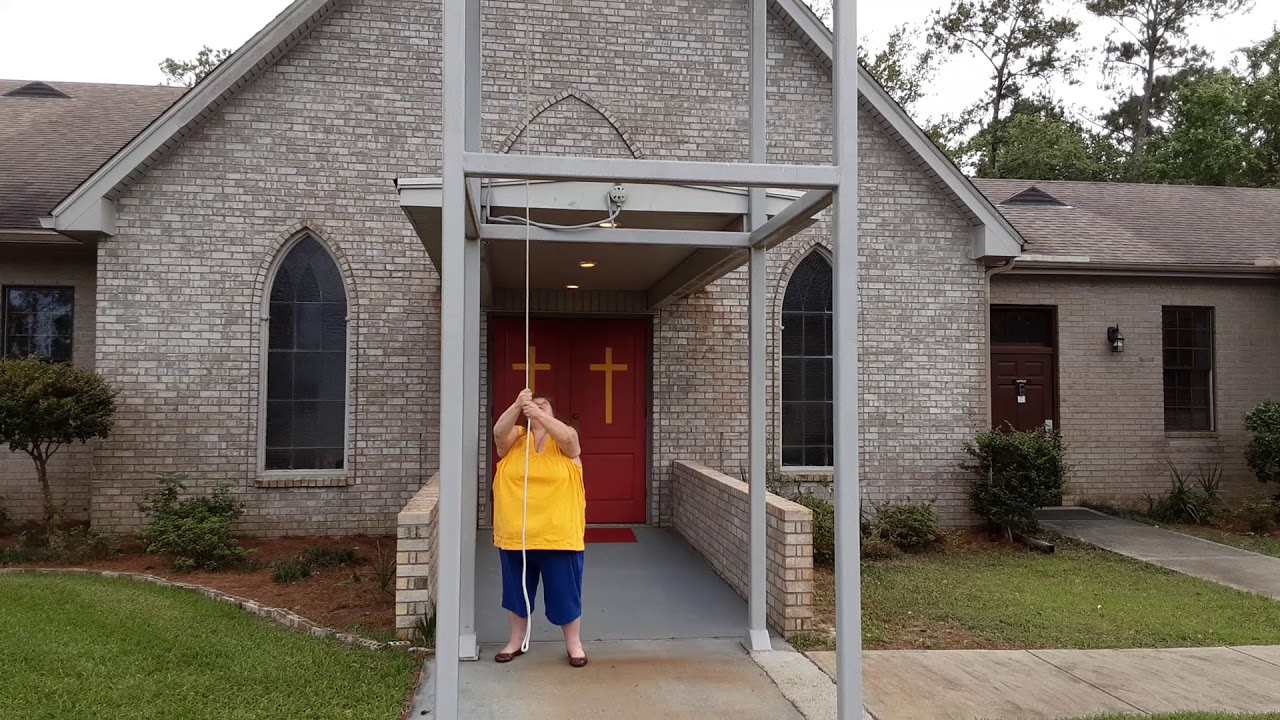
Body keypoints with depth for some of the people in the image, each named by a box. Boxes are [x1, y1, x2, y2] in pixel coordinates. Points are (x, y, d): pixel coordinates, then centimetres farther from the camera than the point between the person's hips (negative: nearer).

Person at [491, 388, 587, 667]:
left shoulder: (565, 438, 1)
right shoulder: (514, 438, 4)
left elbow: (566, 436, -23)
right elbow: (499, 432, -18)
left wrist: (540, 415, -36)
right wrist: (517, 406, -34)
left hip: (559, 534, -2)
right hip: (515, 534, 2)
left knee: (565, 592, 7)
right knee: (516, 590, 16)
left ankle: (574, 644, 24)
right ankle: (516, 641, 33)